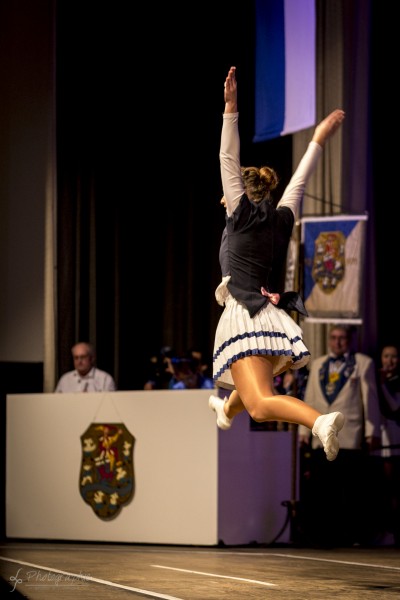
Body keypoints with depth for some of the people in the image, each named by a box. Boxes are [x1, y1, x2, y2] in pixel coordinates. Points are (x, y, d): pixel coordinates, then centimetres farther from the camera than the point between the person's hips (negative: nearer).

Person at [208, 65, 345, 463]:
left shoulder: (241, 213, 3)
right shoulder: (283, 219, 15)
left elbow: (228, 160, 0)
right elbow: (300, 179, 27)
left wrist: (231, 108, -1)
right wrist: (318, 140, 36)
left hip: (243, 316, -7)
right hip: (276, 319, 7)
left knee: (261, 406, -20)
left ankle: (320, 420, -43)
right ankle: (226, 411, 67)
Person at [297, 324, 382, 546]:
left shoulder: (363, 363, 7)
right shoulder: (318, 364, 19)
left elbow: (370, 399, 3)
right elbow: (309, 400, 18)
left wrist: (372, 432, -3)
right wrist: (304, 430, 10)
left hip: (351, 438, -4)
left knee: (354, 492, -4)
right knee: (323, 492, 1)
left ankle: (358, 535, 2)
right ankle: (329, 534, 6)